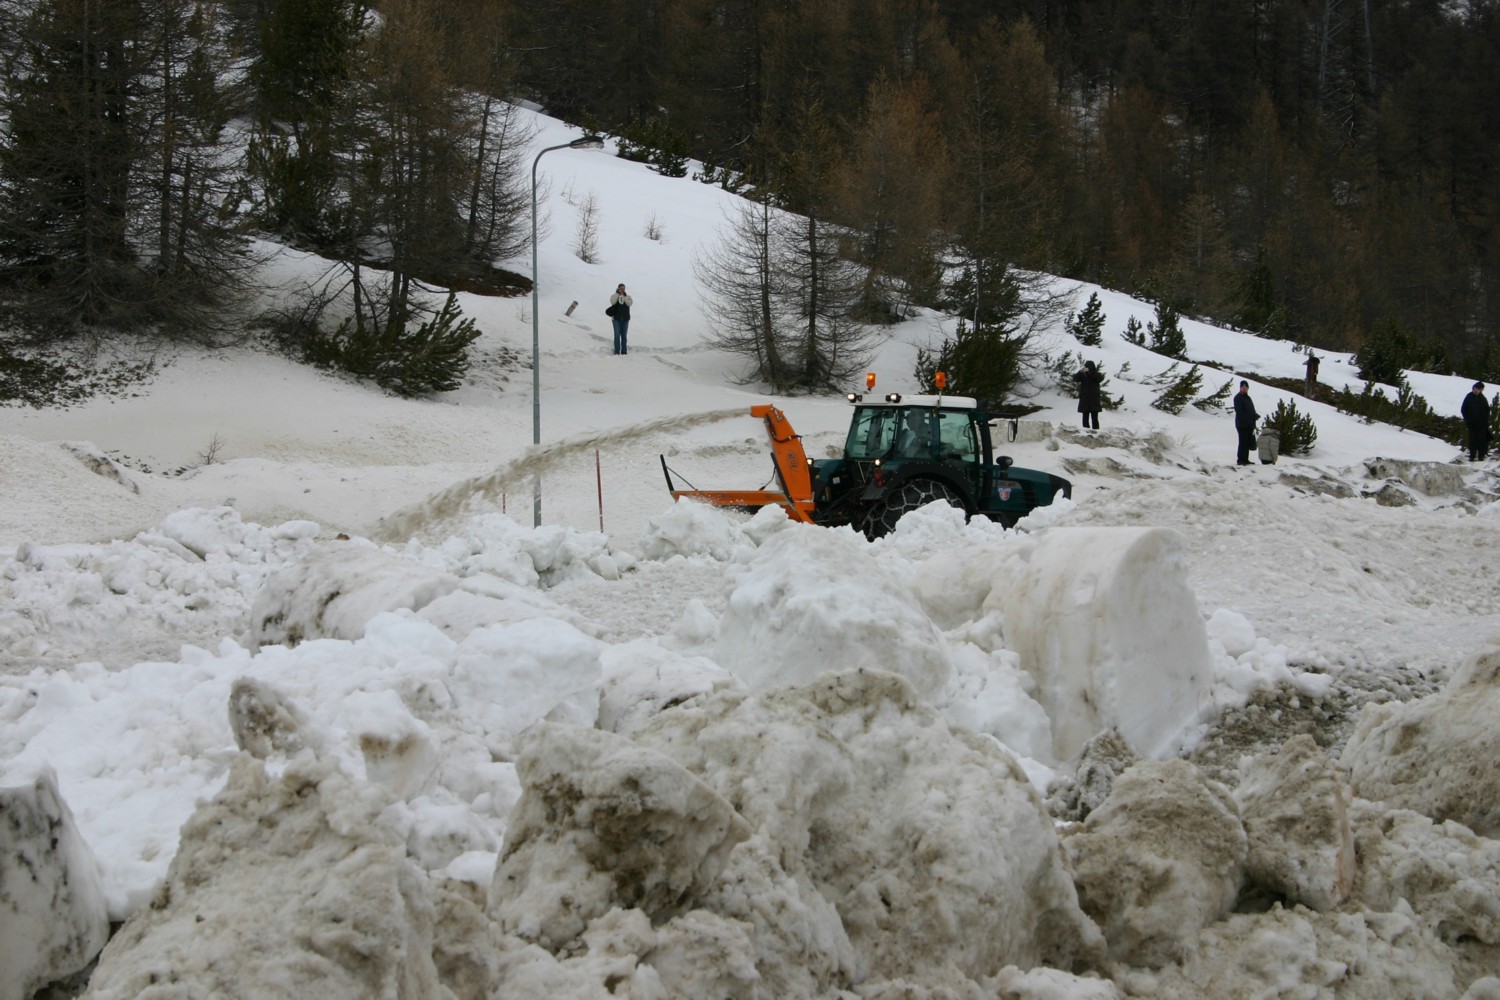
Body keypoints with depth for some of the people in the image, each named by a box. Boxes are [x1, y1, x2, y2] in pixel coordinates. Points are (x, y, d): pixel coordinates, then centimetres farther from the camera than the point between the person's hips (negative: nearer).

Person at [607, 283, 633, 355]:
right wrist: (617, 293, -18)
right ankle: (617, 351, -5)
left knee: (624, 335, 7)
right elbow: (613, 302, -20)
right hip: (616, 319, -2)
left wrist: (623, 296, -16)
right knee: (617, 335, -7)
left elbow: (629, 303, -13)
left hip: (625, 319, 2)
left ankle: (623, 351, 13)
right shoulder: (614, 296, 2)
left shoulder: (628, 297, 6)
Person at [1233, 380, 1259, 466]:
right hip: (1242, 424, -9)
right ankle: (1241, 459, -3)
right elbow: (1239, 412, -18)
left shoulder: (1247, 397, 19)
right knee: (1243, 442, -7)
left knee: (1247, 443, 11)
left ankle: (1245, 459, 18)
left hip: (1249, 425, 9)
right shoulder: (1238, 398, -8)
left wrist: (1255, 415, 1)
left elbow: (1251, 410, 23)